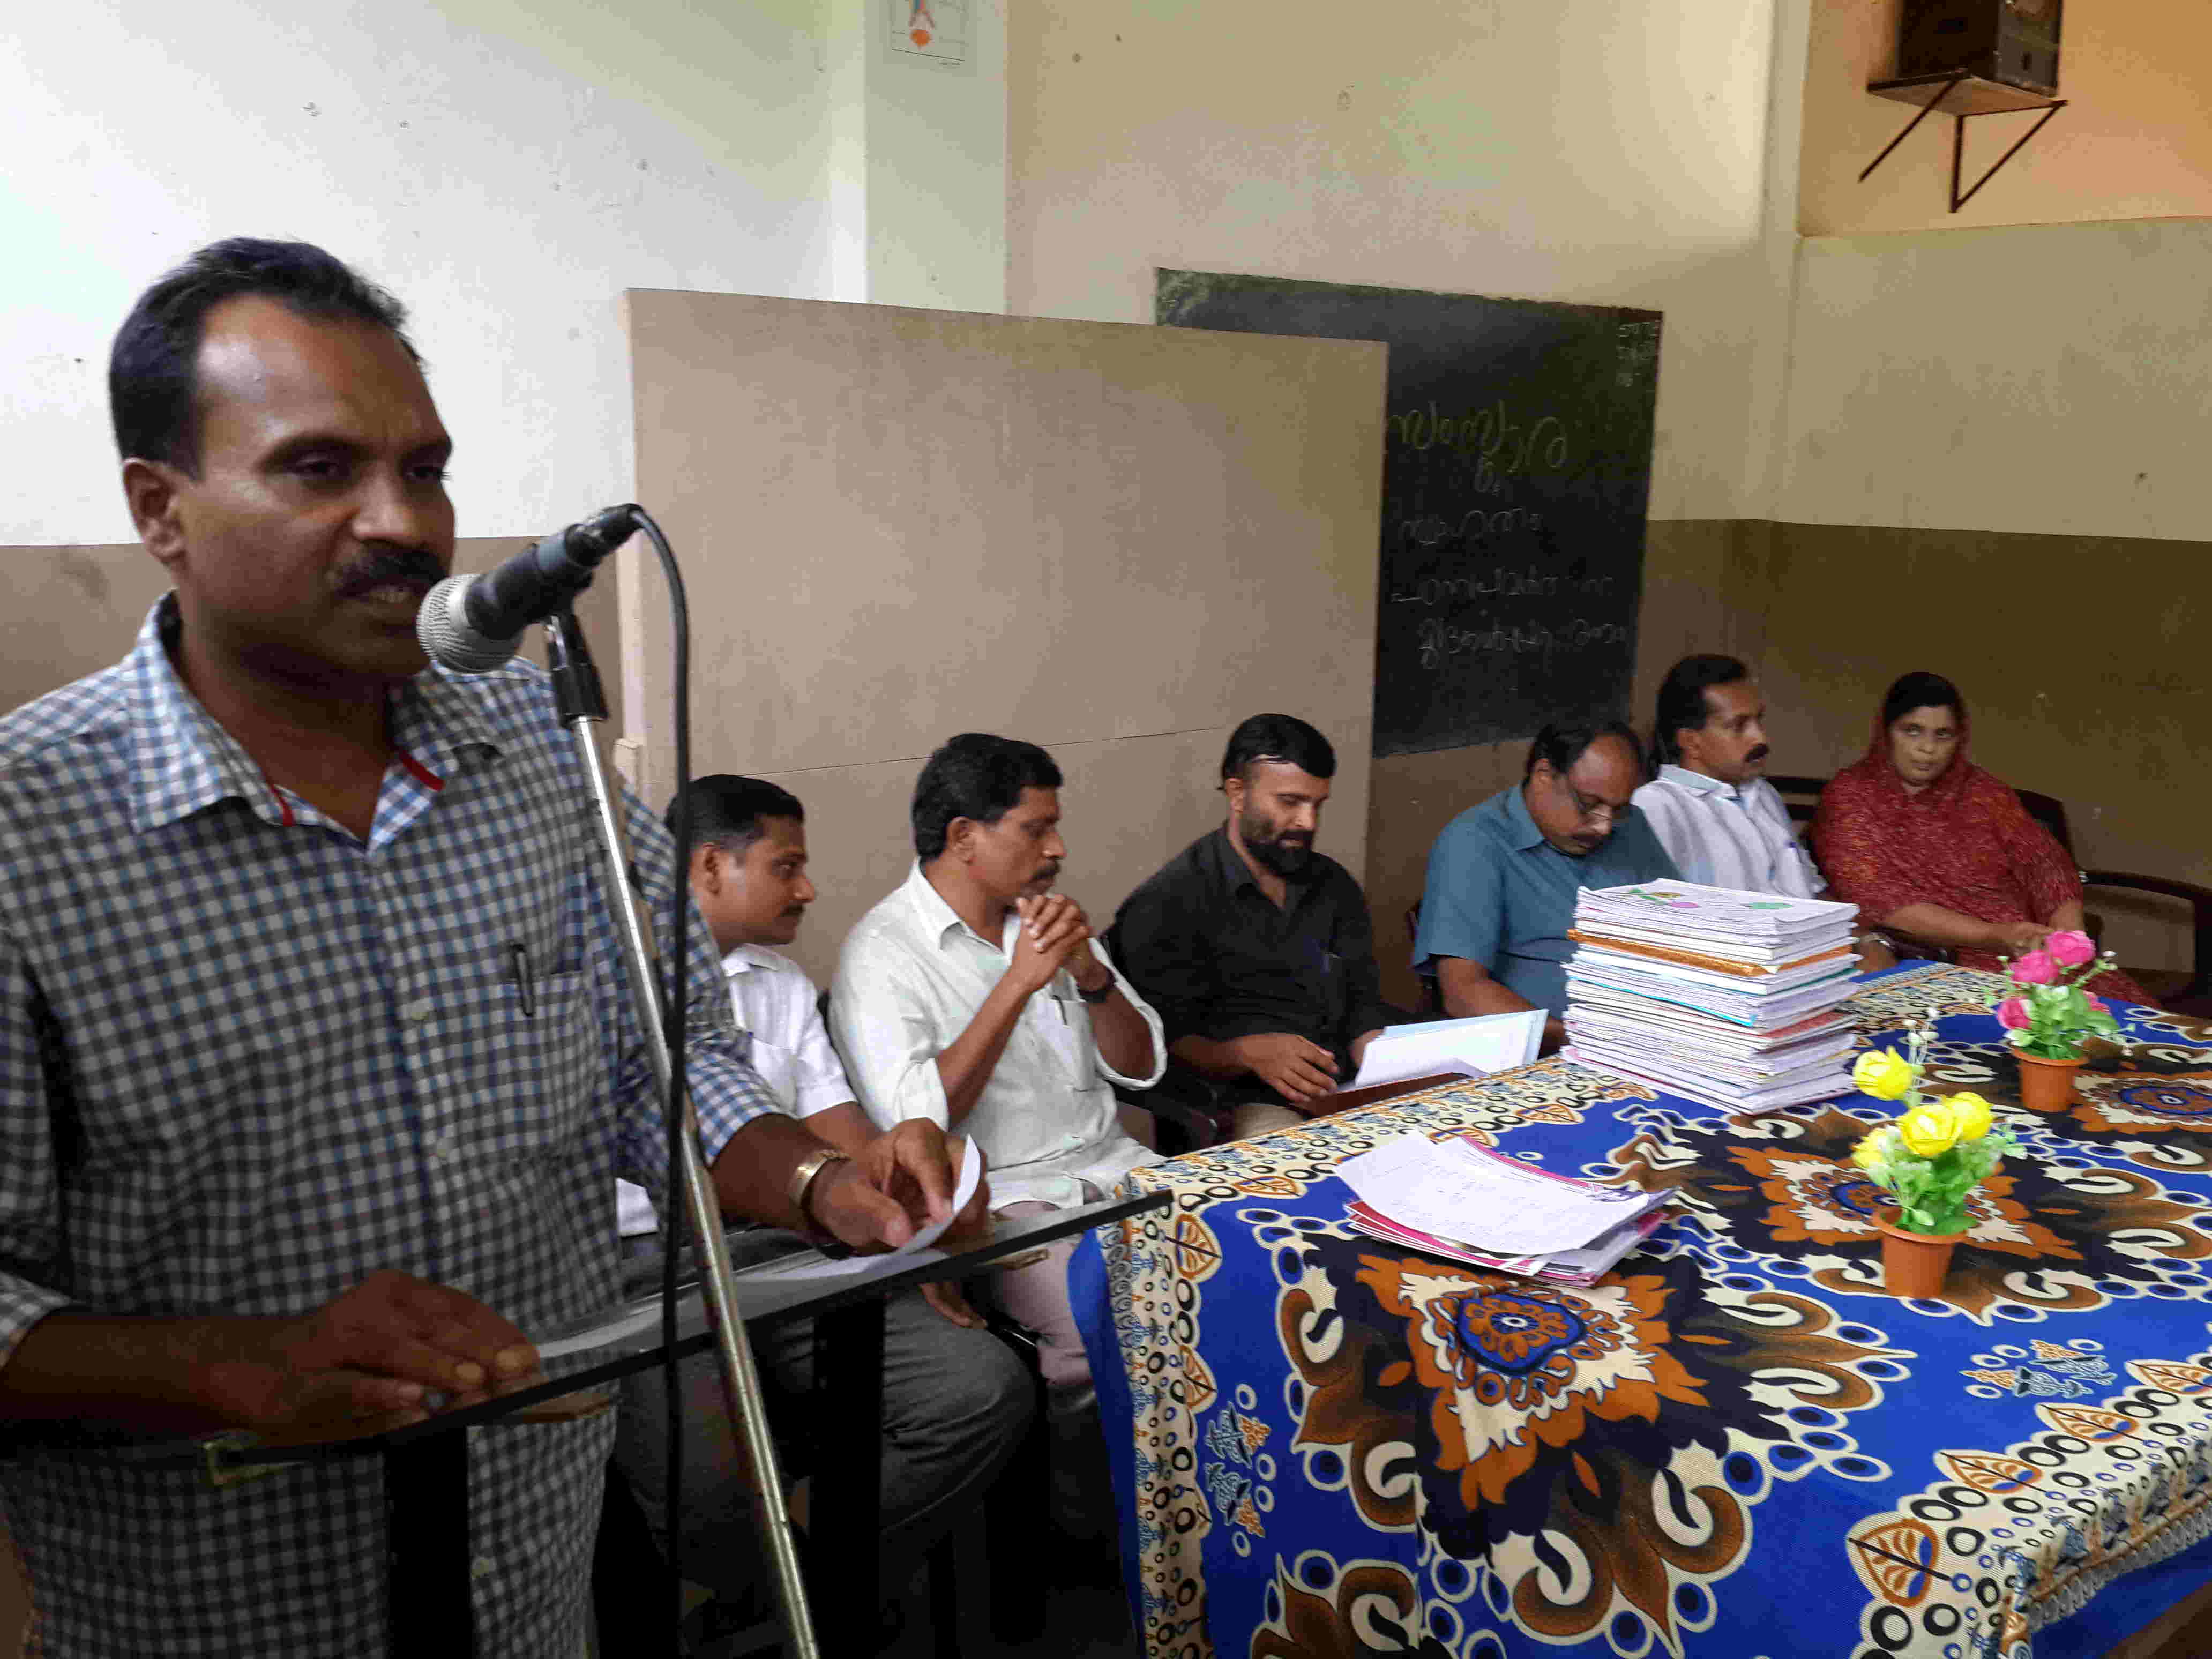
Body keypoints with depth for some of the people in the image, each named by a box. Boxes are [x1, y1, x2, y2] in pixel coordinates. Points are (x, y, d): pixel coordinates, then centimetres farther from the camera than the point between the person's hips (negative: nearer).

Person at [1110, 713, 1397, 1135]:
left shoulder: (1335, 886, 18)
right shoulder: (1166, 904, -4)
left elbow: (1363, 1005, 17)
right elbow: (1164, 1041, -7)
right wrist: (1246, 1053, -26)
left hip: (1350, 1091, 7)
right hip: (1244, 1104, -7)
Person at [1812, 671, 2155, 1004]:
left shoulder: (1980, 791, 15)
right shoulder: (1849, 796, 0)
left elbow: (2045, 861, 8)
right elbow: (1881, 902, -12)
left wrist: (2064, 934, -15)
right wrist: (1997, 938, -20)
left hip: (2028, 952, 5)